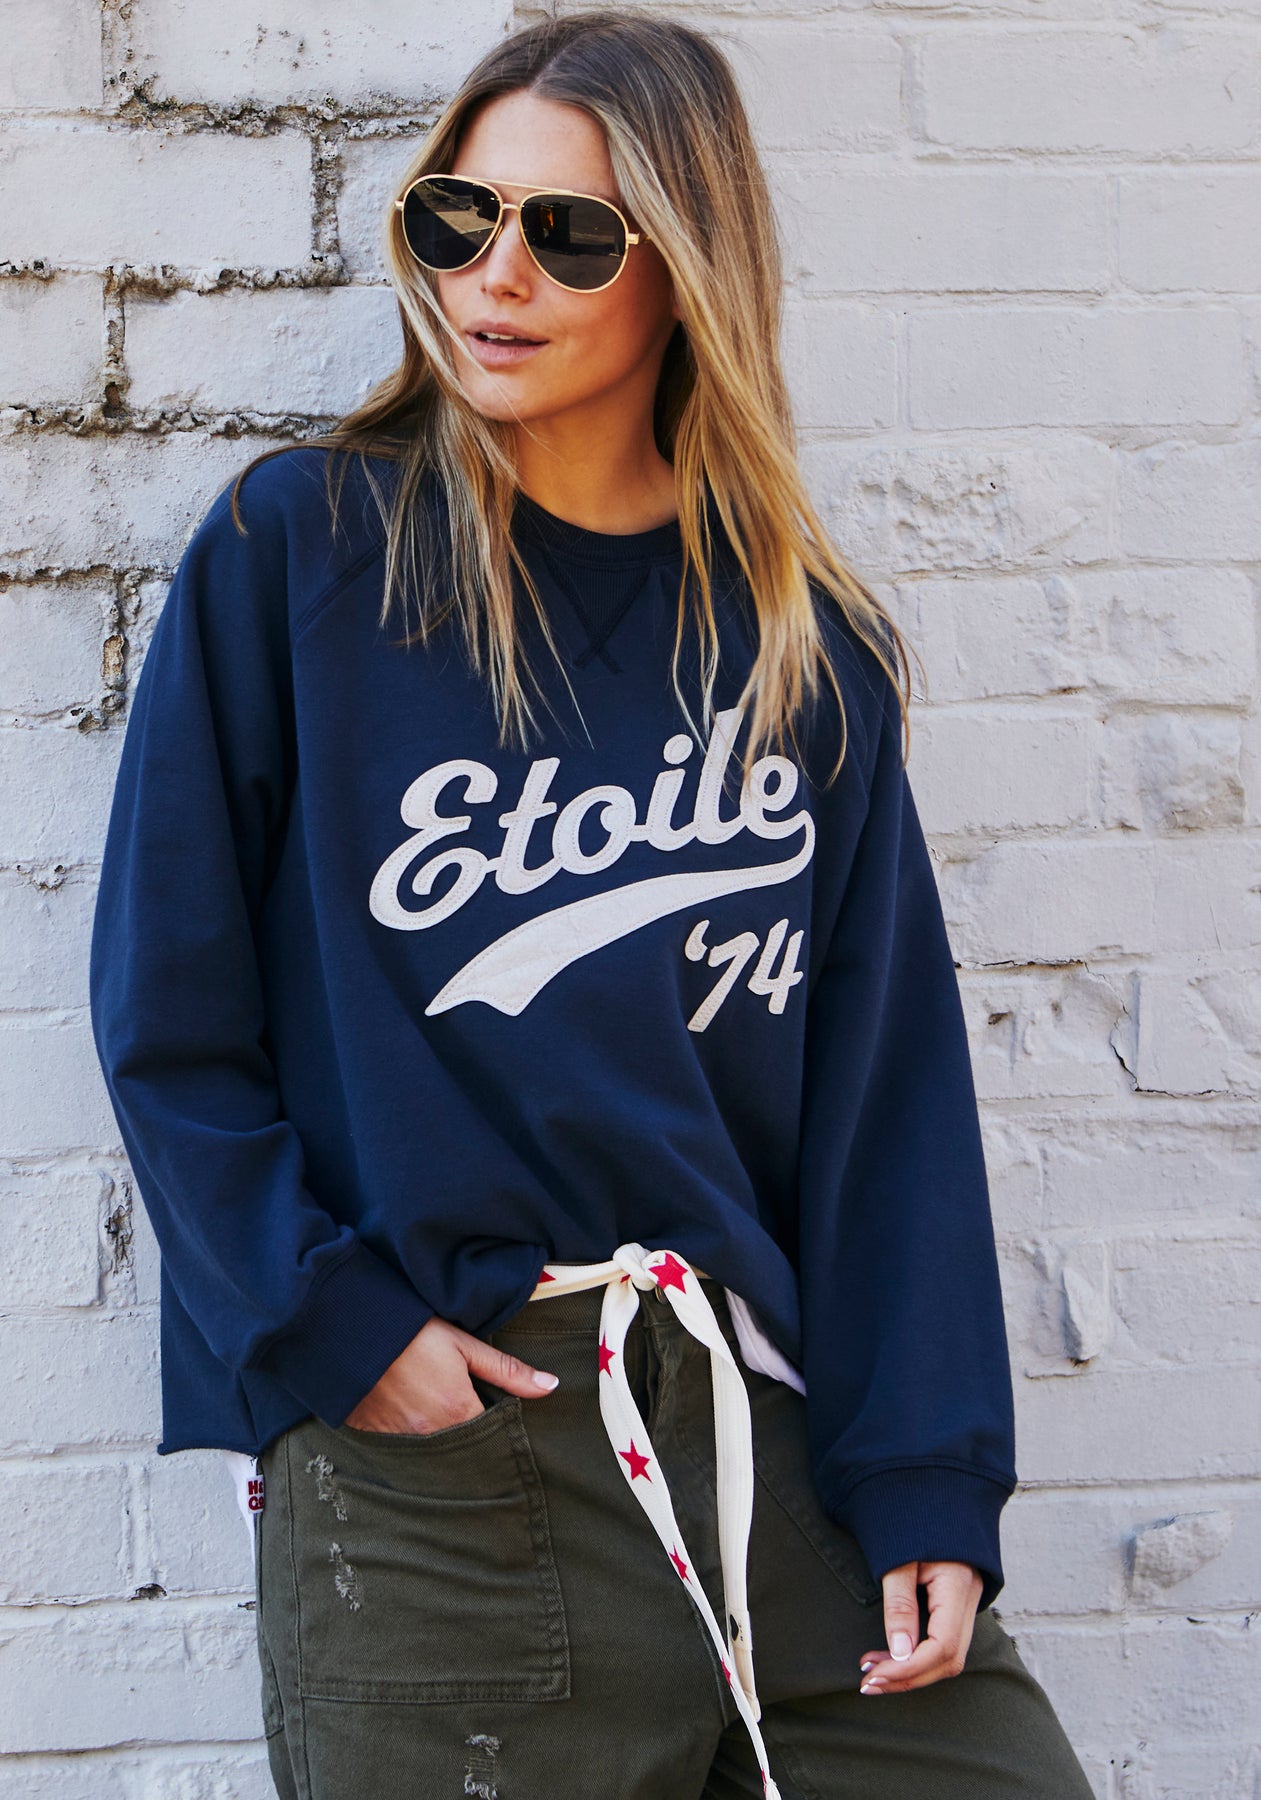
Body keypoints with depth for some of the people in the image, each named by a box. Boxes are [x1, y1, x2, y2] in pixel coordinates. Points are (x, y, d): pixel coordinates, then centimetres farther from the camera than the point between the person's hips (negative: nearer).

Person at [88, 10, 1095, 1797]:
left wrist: (927, 1481, -2)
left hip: (772, 1427, 3)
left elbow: (889, 1089, 5)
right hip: (429, 1470, -3)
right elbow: (172, 1014, -1)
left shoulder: (813, 648, 7)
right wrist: (329, 1321, -11)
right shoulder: (299, 550, 0)